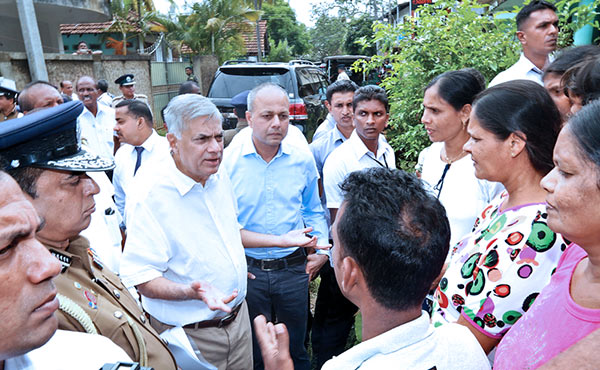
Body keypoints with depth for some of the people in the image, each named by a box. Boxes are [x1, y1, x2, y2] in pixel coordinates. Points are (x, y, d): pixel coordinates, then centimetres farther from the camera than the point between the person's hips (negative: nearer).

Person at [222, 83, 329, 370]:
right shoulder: (227, 161, -11)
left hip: (293, 270, 2)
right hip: (246, 270, -1)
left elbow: (314, 211, 11)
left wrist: (322, 250, 2)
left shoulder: (302, 160, -2)